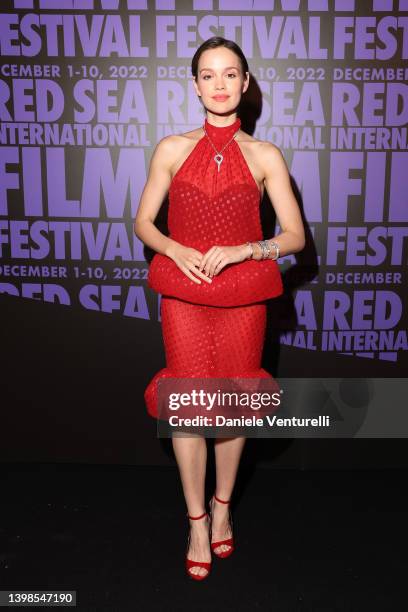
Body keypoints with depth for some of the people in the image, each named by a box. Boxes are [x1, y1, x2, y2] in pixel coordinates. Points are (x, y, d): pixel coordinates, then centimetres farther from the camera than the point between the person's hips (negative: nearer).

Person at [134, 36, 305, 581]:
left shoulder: (264, 156, 1)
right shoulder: (172, 149, 3)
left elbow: (295, 235, -1)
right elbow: (143, 222, 7)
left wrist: (240, 250, -16)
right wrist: (176, 252, -12)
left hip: (243, 296, 0)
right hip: (183, 294, 0)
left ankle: (222, 506, 34)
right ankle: (197, 521, 23)